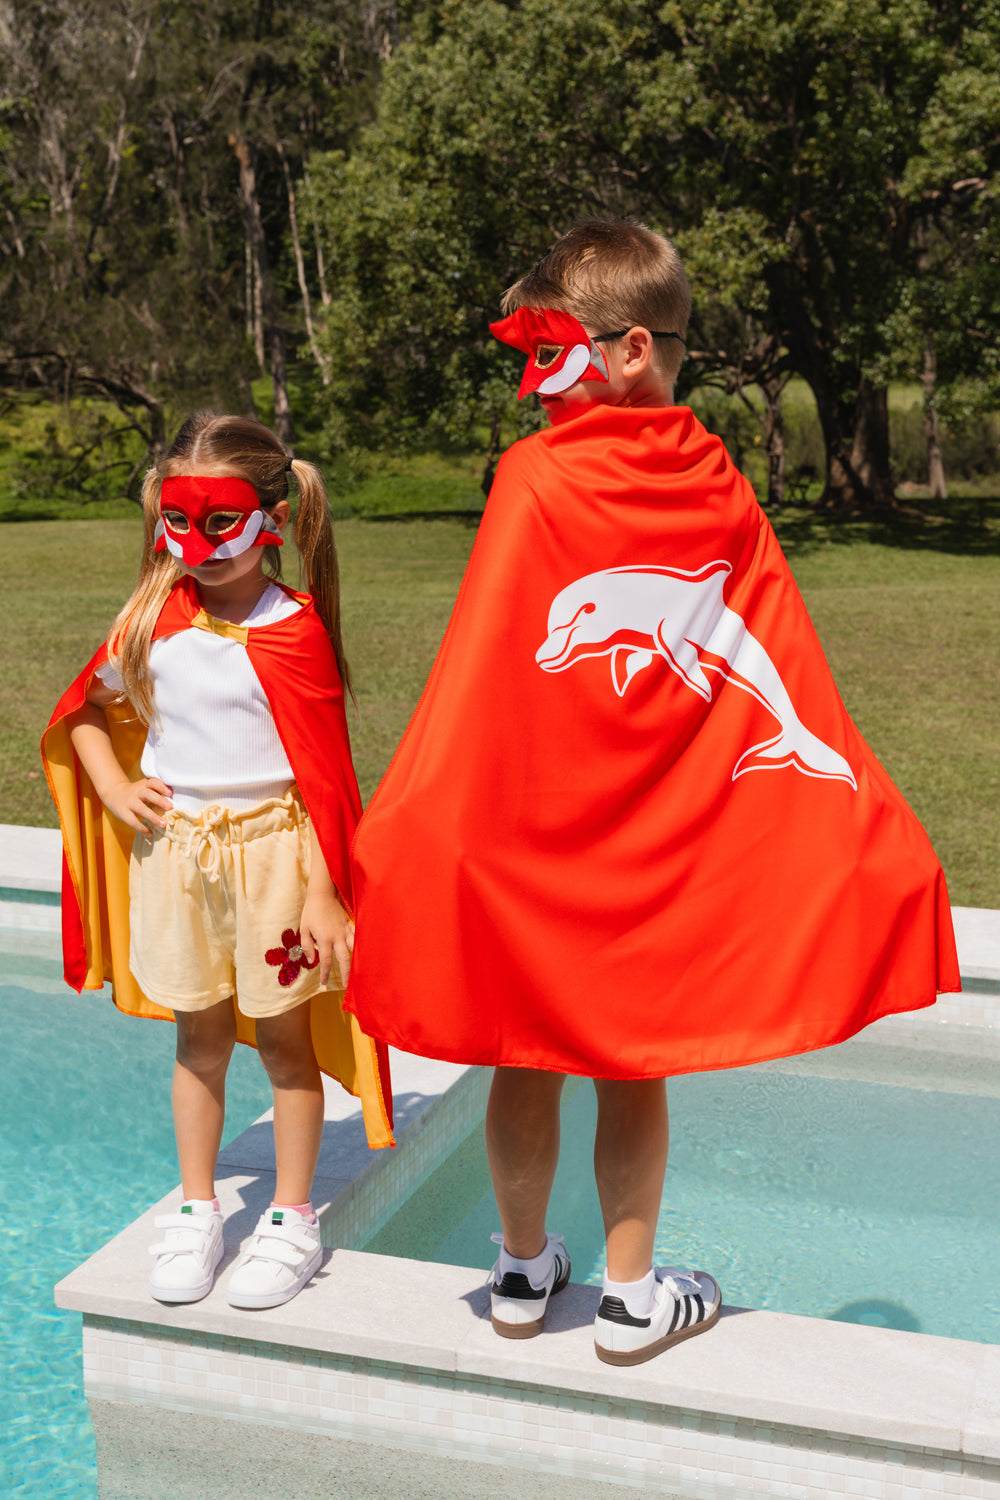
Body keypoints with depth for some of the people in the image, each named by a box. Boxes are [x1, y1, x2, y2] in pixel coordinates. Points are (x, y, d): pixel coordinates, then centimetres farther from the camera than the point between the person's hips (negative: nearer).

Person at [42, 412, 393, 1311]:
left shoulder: (293, 632, -12)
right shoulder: (153, 618, 2)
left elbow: (323, 773, -11)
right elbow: (86, 708, 17)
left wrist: (323, 894, -13)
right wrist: (115, 788, 2)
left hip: (271, 847, -4)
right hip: (174, 846, 4)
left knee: (282, 1034, 9)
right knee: (199, 1036, 15)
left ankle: (292, 1220, 24)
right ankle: (197, 1212, 30)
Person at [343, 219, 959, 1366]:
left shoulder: (535, 476, -13)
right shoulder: (722, 493, -1)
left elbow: (473, 676, -16)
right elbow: (788, 684, -1)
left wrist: (402, 827, -12)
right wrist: (874, 840, 3)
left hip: (522, 829, -3)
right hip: (656, 839, 3)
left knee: (525, 1060, 14)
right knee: (632, 1065, 15)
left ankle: (524, 1270, 32)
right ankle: (631, 1298, 27)